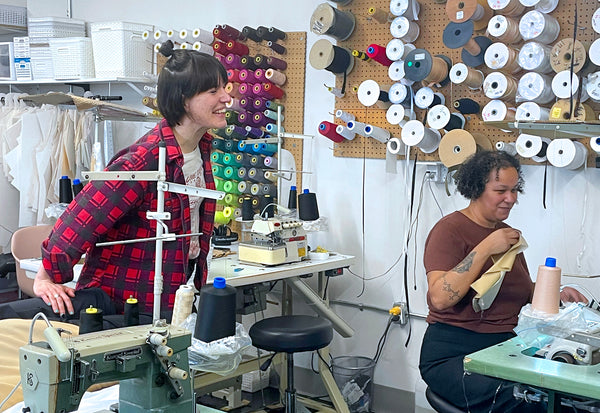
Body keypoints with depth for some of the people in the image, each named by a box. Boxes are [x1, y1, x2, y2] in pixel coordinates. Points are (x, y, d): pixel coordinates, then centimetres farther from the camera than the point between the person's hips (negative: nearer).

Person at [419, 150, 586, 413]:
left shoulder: (507, 234, 17)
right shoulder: (450, 229, -6)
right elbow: (440, 298, -20)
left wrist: (555, 295, 6)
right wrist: (485, 249, -19)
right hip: (453, 353, -7)